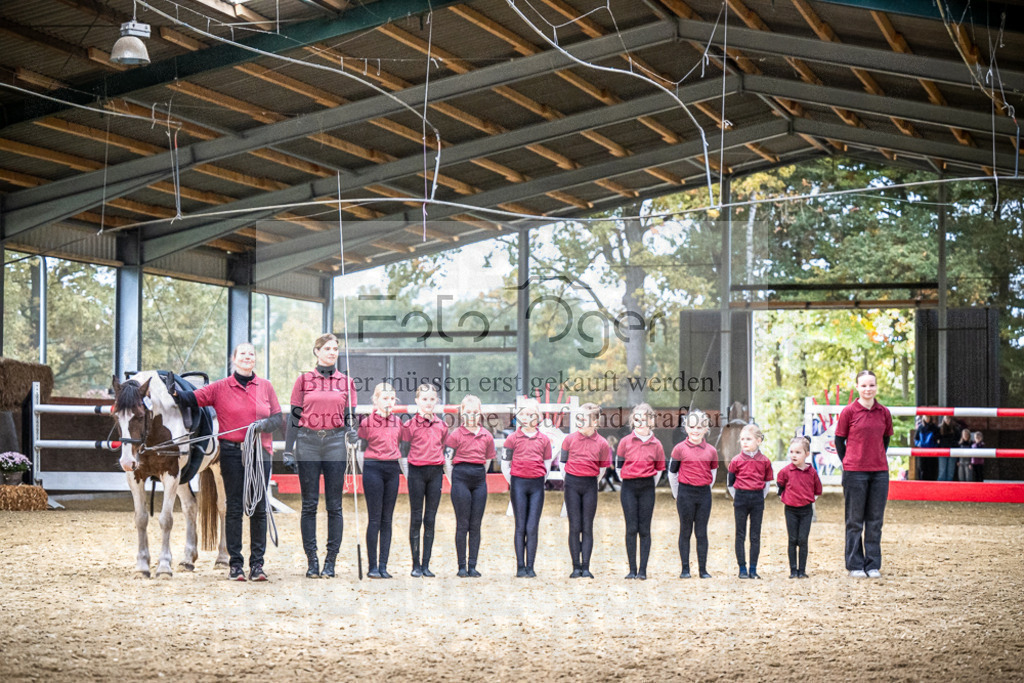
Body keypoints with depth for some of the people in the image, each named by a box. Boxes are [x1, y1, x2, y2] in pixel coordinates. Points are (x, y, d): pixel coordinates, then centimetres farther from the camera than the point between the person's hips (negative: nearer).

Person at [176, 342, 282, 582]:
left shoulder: (265, 387, 9)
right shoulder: (221, 387, 4)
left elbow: (278, 418, 8)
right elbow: (194, 398, -2)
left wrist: (265, 424, -12)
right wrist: (175, 392, -21)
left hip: (260, 453, 2)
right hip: (232, 452, -2)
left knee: (259, 508, 2)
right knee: (234, 508, 0)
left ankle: (257, 563, 8)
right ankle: (235, 563, 5)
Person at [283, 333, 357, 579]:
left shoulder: (346, 382, 9)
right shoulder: (304, 380, 6)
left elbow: (350, 417, 11)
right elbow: (294, 416, 5)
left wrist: (351, 430, -12)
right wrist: (288, 451, 1)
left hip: (335, 443, 1)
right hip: (308, 443, -1)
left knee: (334, 505, 0)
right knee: (309, 504, 1)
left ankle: (331, 561, 4)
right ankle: (311, 561, 5)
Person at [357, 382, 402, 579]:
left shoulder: (397, 422, 9)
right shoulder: (367, 422, -4)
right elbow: (360, 449, 2)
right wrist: (364, 472, -2)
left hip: (392, 470, 5)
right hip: (373, 468, -4)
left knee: (387, 519, 5)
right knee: (375, 519, -4)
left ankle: (383, 566, 8)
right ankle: (372, 566, 1)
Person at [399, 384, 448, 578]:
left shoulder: (441, 425, 10)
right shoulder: (410, 425, 0)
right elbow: (404, 454, 1)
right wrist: (408, 477, -5)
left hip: (436, 472, 3)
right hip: (416, 471, -3)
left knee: (430, 520, 4)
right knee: (416, 519, 0)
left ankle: (426, 564, 7)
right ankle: (416, 565, 5)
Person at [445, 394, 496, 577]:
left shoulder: (487, 436, 9)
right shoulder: (456, 435, -1)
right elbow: (447, 461, -1)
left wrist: (480, 476, 13)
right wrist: (454, 484, -2)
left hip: (479, 480, 4)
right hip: (461, 478, -4)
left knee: (476, 525, 2)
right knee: (462, 524, -2)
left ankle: (472, 565, 5)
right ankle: (462, 566, 2)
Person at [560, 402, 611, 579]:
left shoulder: (601, 443, -4)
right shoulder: (570, 439, -2)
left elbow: (602, 467, 9)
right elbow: (563, 462, 10)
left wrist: (591, 482, 10)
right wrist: (568, 481, 10)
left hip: (590, 486, 0)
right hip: (572, 484, 0)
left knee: (587, 527, 1)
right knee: (574, 527, 0)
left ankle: (586, 567, 3)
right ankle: (576, 567, 4)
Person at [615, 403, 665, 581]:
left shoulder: (656, 444, 3)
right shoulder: (625, 441, 2)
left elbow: (659, 468, 12)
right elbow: (619, 465, 8)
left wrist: (650, 485, 7)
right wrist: (629, 484, 7)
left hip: (647, 489, 0)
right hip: (628, 489, 0)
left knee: (644, 529, 0)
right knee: (631, 528, -1)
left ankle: (643, 570, 1)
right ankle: (632, 569, 2)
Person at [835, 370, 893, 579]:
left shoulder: (884, 413, 5)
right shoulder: (849, 412, -4)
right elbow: (839, 440, 3)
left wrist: (877, 460, 10)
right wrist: (848, 464, 4)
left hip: (879, 472, 3)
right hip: (855, 473, -3)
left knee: (875, 520, 6)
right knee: (855, 521, 3)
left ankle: (873, 565, 14)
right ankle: (855, 566, 10)